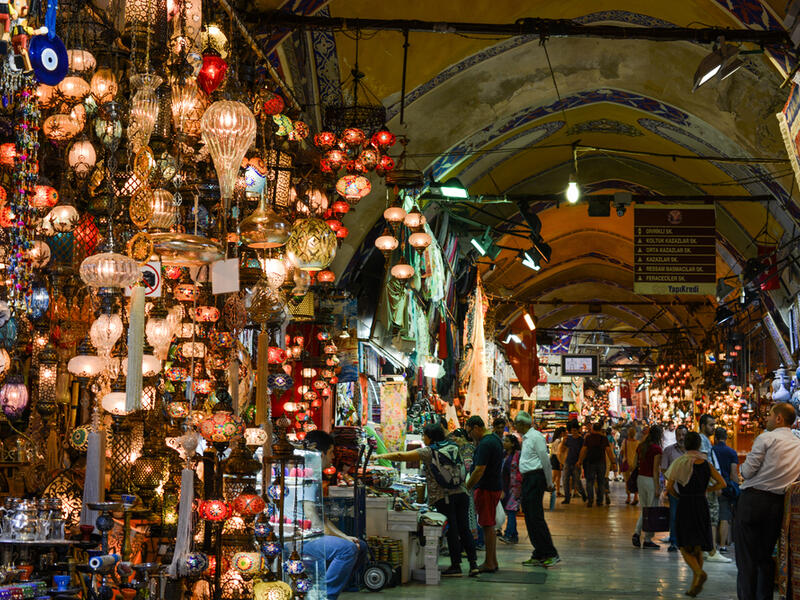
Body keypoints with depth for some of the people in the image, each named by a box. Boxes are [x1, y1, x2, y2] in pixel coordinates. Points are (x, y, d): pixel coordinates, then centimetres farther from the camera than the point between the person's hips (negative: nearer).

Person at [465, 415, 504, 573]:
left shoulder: (485, 444, -19)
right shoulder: (495, 439, 13)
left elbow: (479, 471, -22)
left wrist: (466, 488, -15)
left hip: (487, 489, -10)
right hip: (495, 487, 10)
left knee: (488, 526, -5)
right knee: (490, 526, 14)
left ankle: (489, 564, -2)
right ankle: (493, 561, 19)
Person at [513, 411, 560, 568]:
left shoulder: (535, 437, -12)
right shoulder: (526, 438, 18)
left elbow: (545, 460, -13)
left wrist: (549, 483, -9)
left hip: (535, 477, -10)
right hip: (527, 479, 10)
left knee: (536, 517, -12)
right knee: (530, 518, 10)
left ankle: (551, 555, -10)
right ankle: (538, 555, 14)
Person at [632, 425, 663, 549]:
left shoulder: (641, 446, 7)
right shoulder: (656, 449, -13)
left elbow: (636, 464, 11)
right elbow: (655, 470, -14)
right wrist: (657, 487, -12)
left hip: (640, 478, 7)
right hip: (651, 479, -7)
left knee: (644, 508, 17)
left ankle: (637, 532, 1)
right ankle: (647, 540, 7)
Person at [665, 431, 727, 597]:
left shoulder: (679, 463, -3)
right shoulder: (705, 464, 3)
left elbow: (669, 488, -6)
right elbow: (722, 483, -2)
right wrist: (706, 490, 11)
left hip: (684, 506, -3)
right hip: (702, 506, 3)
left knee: (685, 547, -1)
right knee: (697, 547, 13)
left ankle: (699, 573, -26)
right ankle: (695, 584, 12)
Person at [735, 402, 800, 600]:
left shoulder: (766, 438, -7)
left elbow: (747, 472, -9)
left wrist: (742, 468, 12)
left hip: (753, 500, -6)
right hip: (778, 504, 6)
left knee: (746, 557, -2)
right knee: (766, 557, 15)